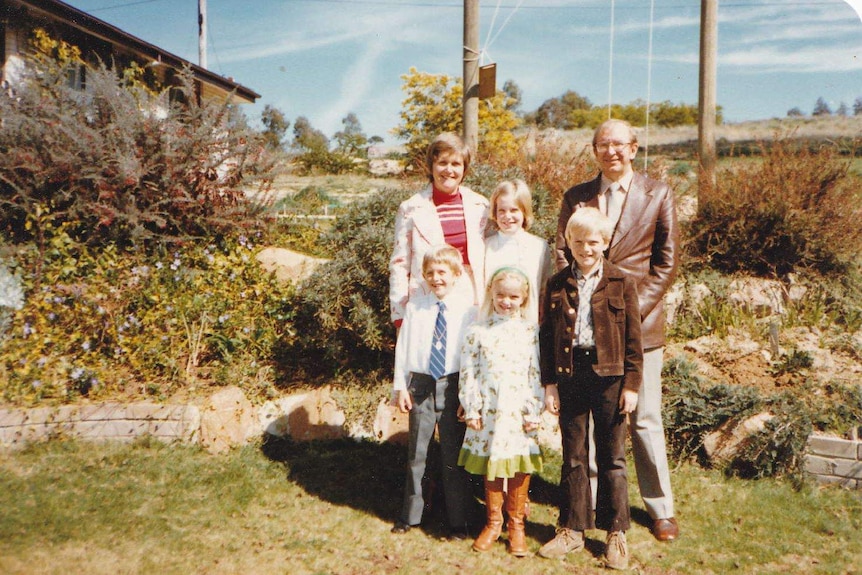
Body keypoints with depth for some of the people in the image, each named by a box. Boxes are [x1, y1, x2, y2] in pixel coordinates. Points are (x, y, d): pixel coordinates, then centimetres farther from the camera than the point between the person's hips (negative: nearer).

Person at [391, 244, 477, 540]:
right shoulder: (414, 307, 1)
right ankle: (410, 514, 29)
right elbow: (403, 348, 5)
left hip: (453, 385, -2)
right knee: (416, 452, 12)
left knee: (453, 455, 7)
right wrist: (400, 386, 2)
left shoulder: (468, 309, -4)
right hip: (421, 384, 2)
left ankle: (458, 521, 22)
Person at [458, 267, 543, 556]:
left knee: (520, 469, 6)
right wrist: (472, 409, -3)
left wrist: (533, 412, -4)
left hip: (519, 412, 0)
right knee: (490, 470, 10)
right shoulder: (478, 331, 1)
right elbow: (468, 373, 1)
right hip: (488, 411, 0)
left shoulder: (531, 330, 1)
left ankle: (516, 525, 25)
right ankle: (493, 523, 28)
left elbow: (537, 374, 0)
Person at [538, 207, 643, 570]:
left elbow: (633, 338, 0)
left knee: (611, 456, 8)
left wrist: (631, 384, -4)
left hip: (609, 375, -2)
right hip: (569, 375, 2)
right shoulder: (558, 285, 5)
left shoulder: (621, 283, 0)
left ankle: (616, 533, 21)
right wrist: (549, 383, 2)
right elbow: (547, 337, 7)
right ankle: (572, 529, 24)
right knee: (573, 456, 11)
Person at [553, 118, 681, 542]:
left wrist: (635, 308, -10)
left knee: (645, 419, 4)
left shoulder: (658, 194, 3)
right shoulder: (575, 197, 8)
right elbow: (562, 255, 8)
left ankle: (660, 508, 19)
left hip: (638, 321, -2)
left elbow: (667, 261, 1)